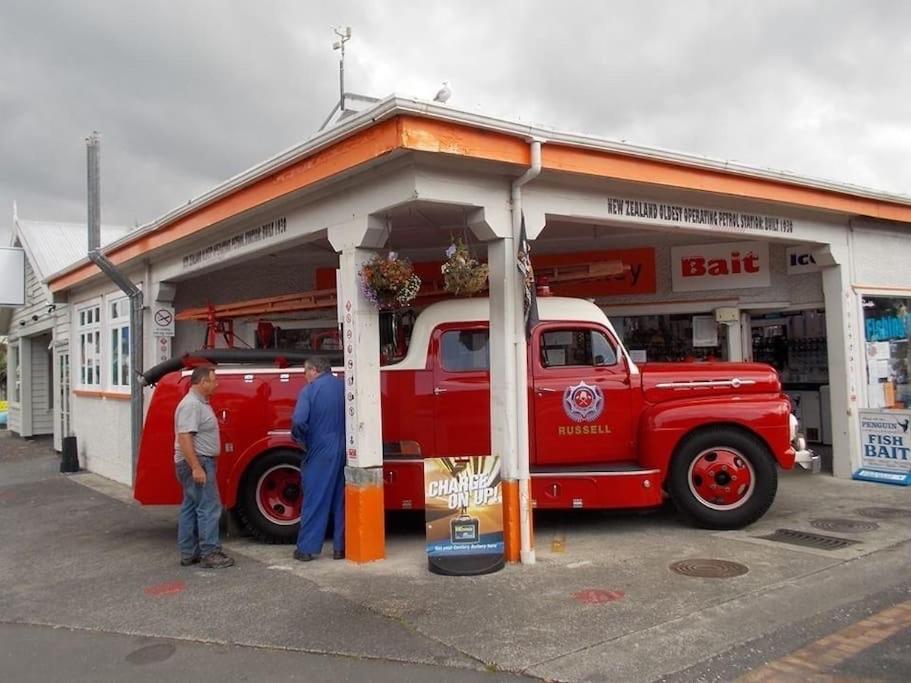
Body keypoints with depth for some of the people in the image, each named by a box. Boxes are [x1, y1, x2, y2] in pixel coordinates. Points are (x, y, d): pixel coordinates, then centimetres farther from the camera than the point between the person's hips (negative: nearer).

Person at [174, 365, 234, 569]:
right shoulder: (191, 405, -18)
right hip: (197, 463, -11)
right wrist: (196, 467, -27)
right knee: (209, 507, -8)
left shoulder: (199, 403, 15)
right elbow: (184, 438, -25)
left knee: (191, 508, 13)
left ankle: (188, 553, 20)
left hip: (199, 463, 11)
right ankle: (209, 554, -4)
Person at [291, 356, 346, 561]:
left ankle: (306, 548, 11)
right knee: (342, 500, 11)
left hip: (320, 452, -4)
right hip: (345, 452, 4)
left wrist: (300, 438, 0)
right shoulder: (344, 387, 4)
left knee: (315, 500, 5)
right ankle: (341, 547, 15)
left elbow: (299, 421, -18)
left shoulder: (310, 390, -8)